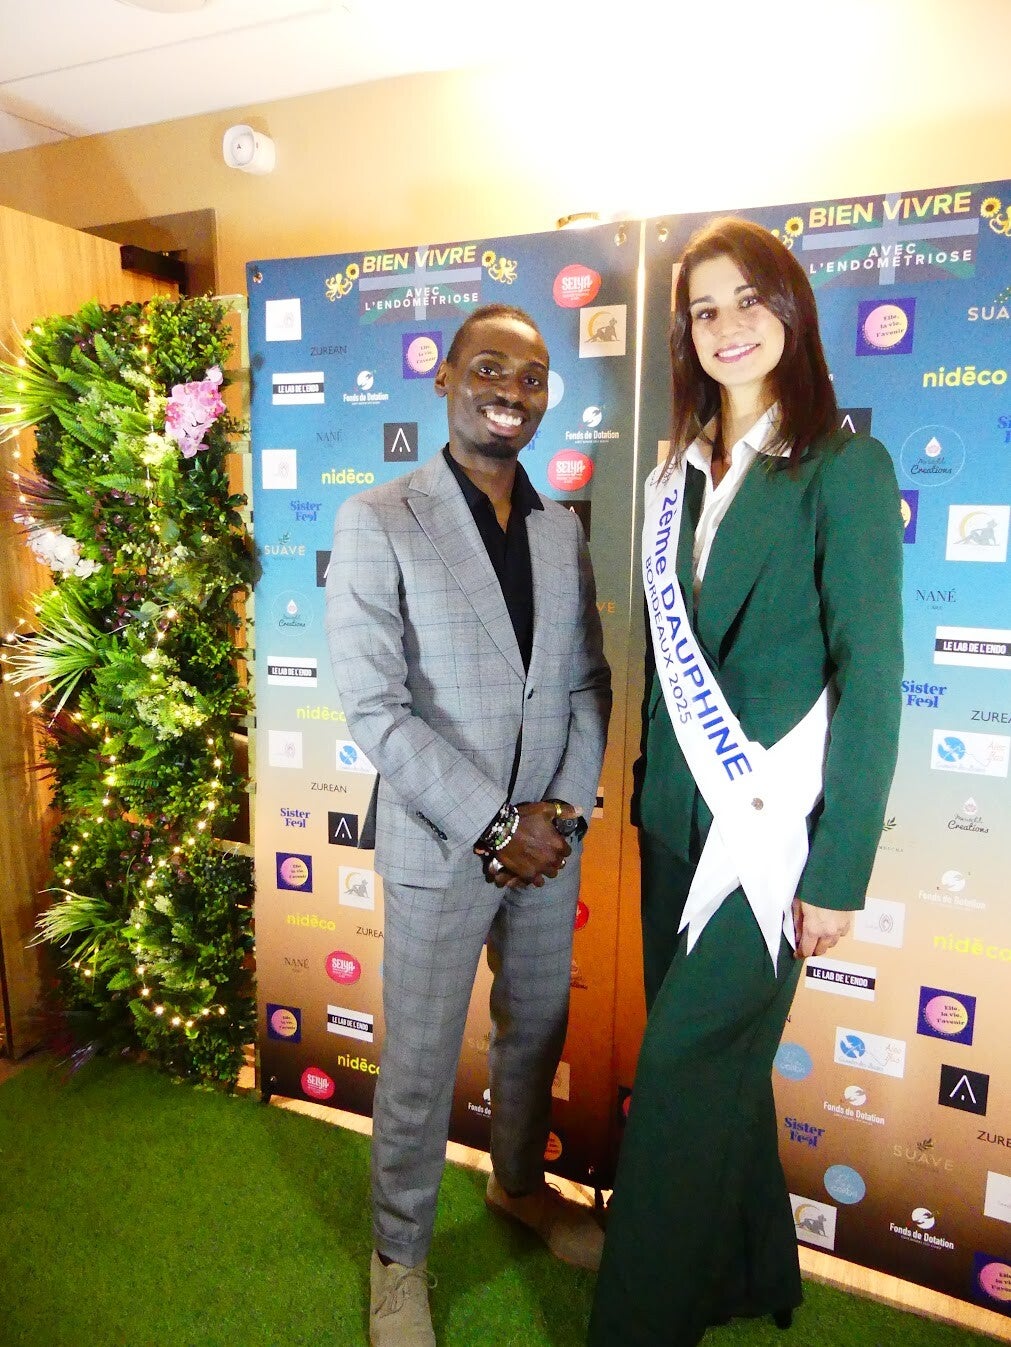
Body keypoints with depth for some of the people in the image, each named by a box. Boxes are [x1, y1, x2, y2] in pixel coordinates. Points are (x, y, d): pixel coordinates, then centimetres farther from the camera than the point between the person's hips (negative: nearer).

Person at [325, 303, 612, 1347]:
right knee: (419, 1067, 12)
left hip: (548, 840, 5)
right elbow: (374, 710, -17)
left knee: (536, 1034, 24)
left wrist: (563, 807, -8)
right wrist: (495, 827, -17)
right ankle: (399, 1254, 40)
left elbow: (588, 683, 6)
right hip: (441, 849, -5)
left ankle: (520, 1184, 52)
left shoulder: (562, 530, 5)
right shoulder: (377, 523, -11)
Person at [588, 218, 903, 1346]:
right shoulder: (678, 472, 10)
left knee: (684, 1071, 1)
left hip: (774, 824, -6)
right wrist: (648, 793, 10)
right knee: (715, 1056, 18)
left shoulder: (844, 467, -7)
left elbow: (870, 680, -11)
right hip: (675, 816, 6)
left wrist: (838, 871, -13)